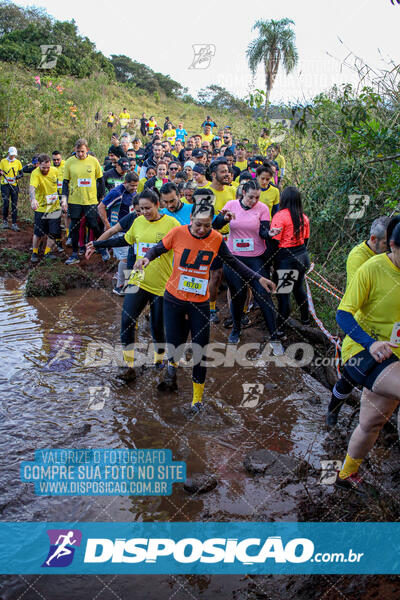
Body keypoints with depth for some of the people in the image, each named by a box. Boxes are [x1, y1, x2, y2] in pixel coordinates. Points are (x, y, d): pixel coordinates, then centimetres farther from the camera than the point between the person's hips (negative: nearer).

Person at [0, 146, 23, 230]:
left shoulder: (18, 162, 7)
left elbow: (21, 173, 12)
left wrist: (18, 176, -9)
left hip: (14, 185, 2)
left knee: (14, 205, 0)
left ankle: (14, 224, 4)